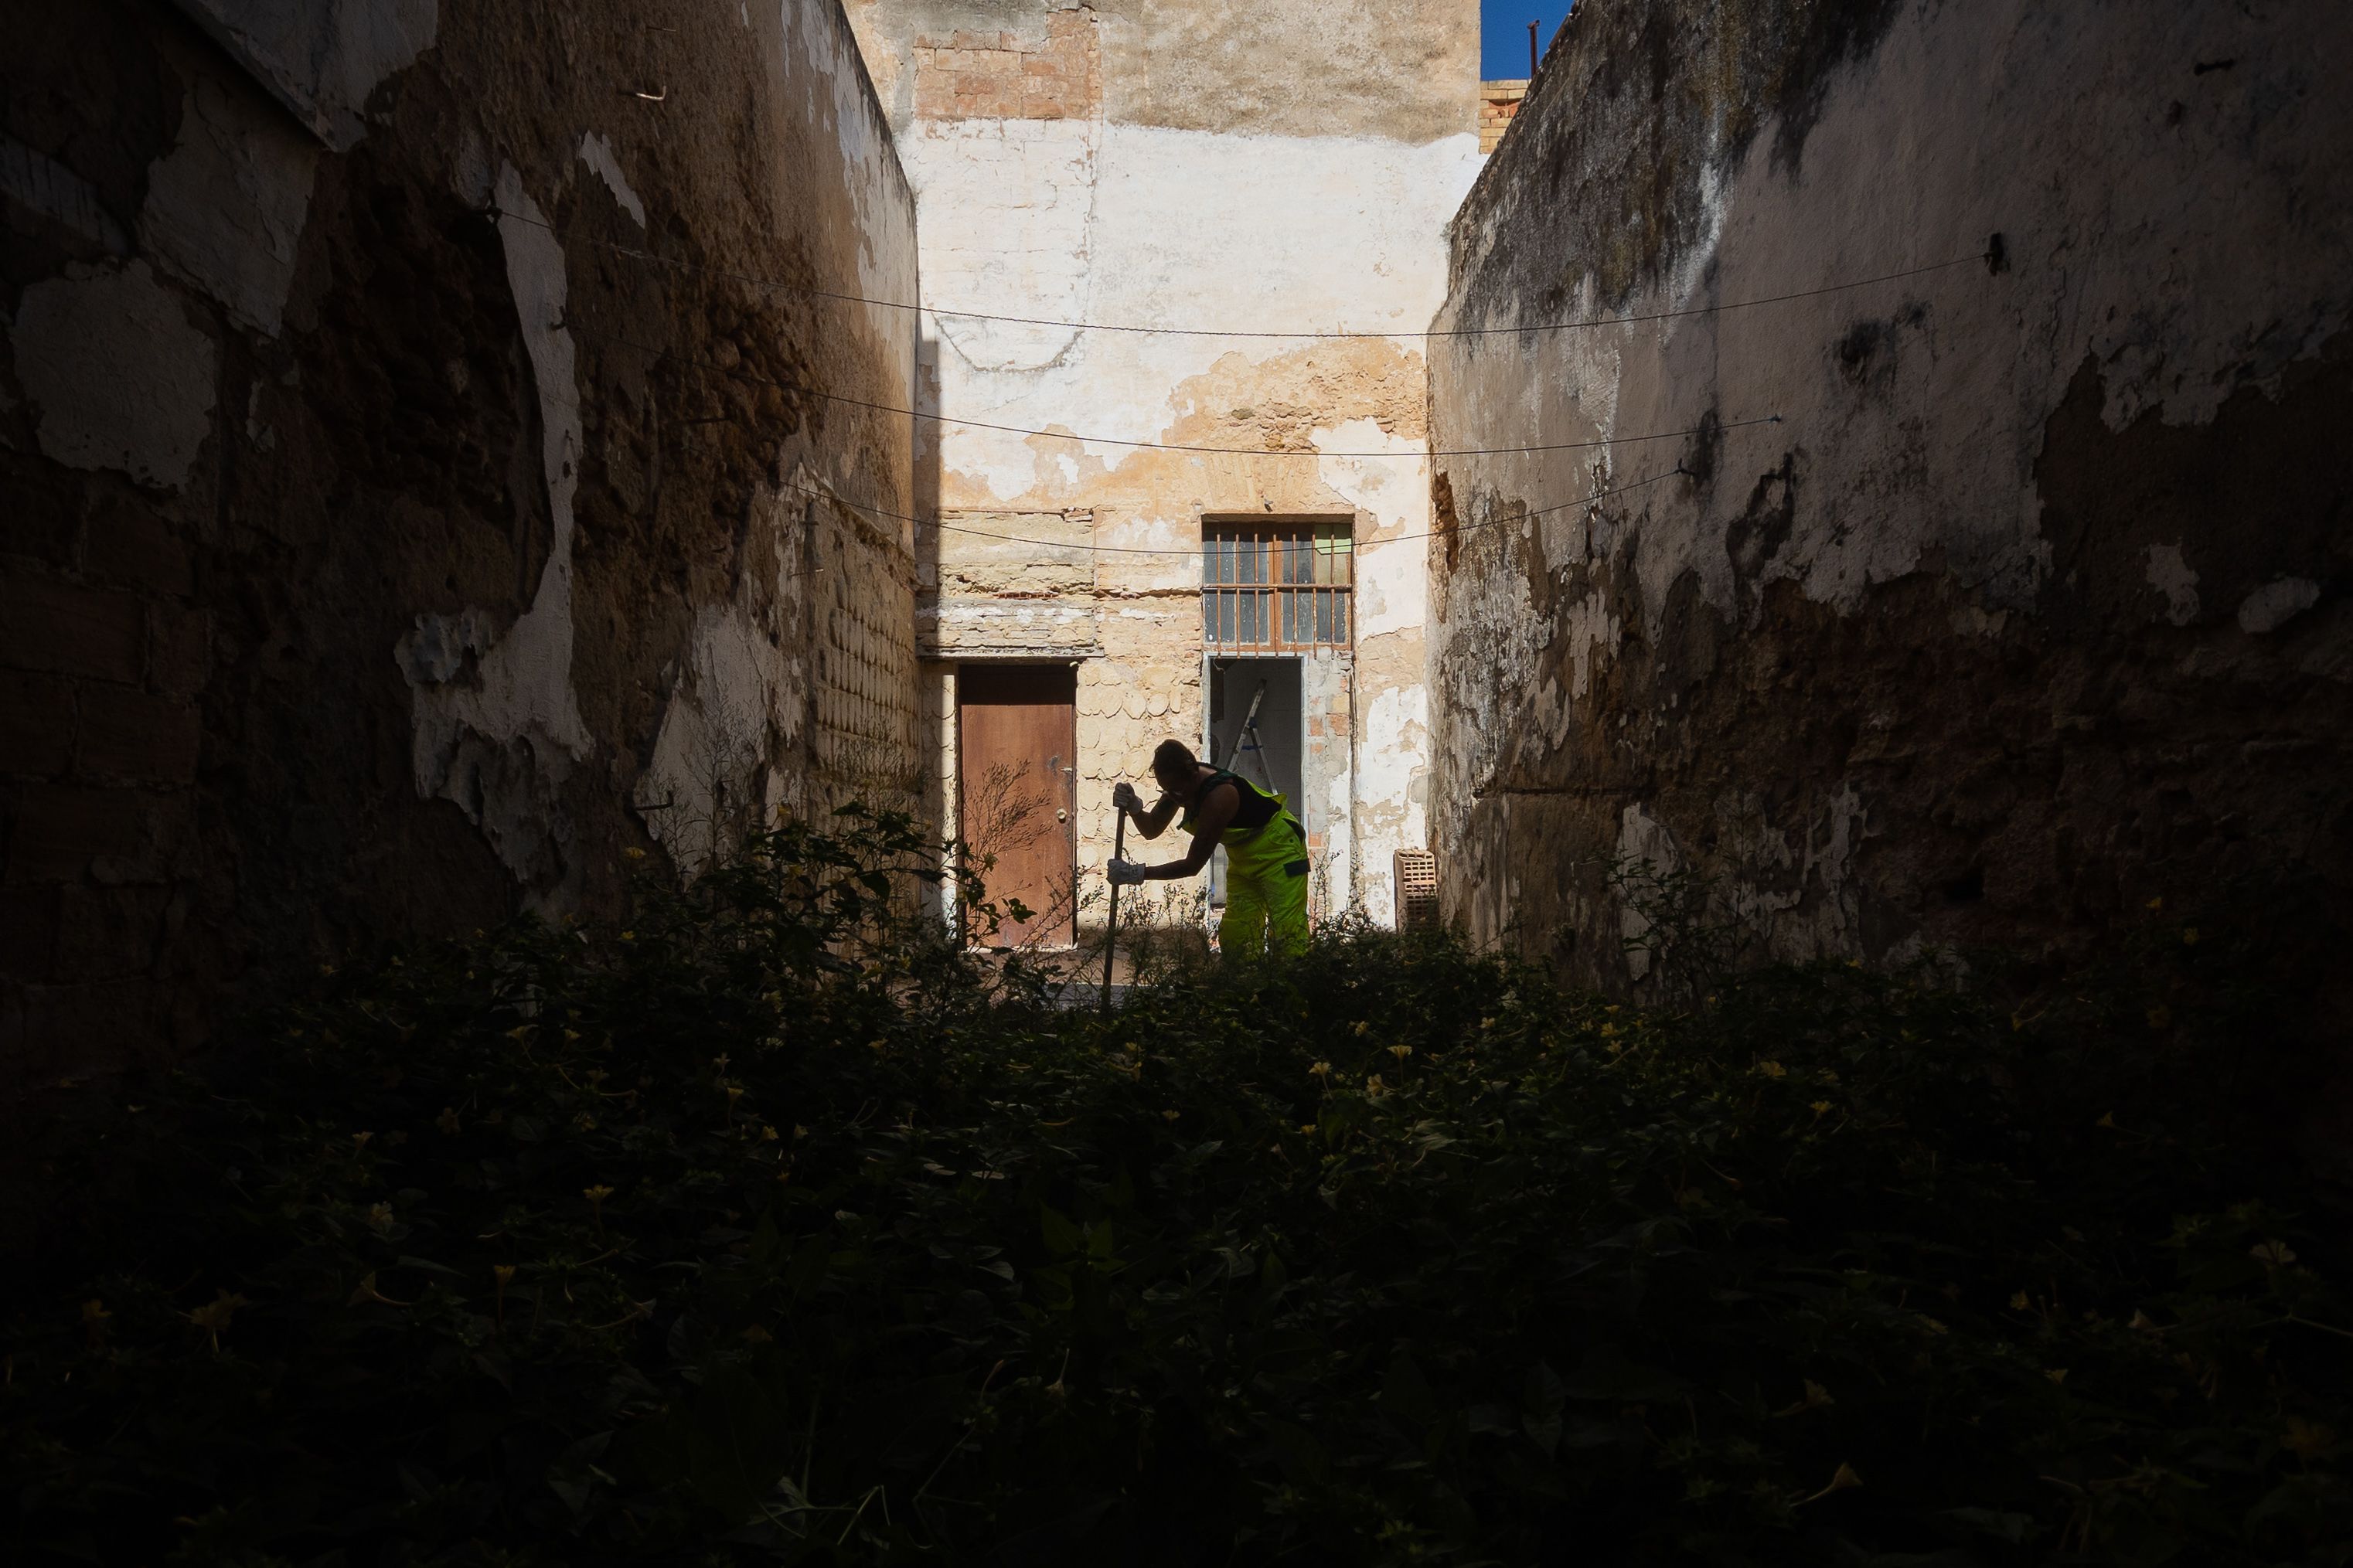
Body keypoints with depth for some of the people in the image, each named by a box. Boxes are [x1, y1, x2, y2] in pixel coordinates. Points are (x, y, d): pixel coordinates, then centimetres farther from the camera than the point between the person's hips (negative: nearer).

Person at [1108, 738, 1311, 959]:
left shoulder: (1218, 797, -35)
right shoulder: (1180, 782, -11)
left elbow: (1193, 865, -31)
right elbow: (1152, 829, -3)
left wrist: (1138, 874, -34)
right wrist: (1134, 808, -25)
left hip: (1278, 850, -8)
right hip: (1243, 857, 8)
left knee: (1287, 940, -14)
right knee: (1234, 939, 2)